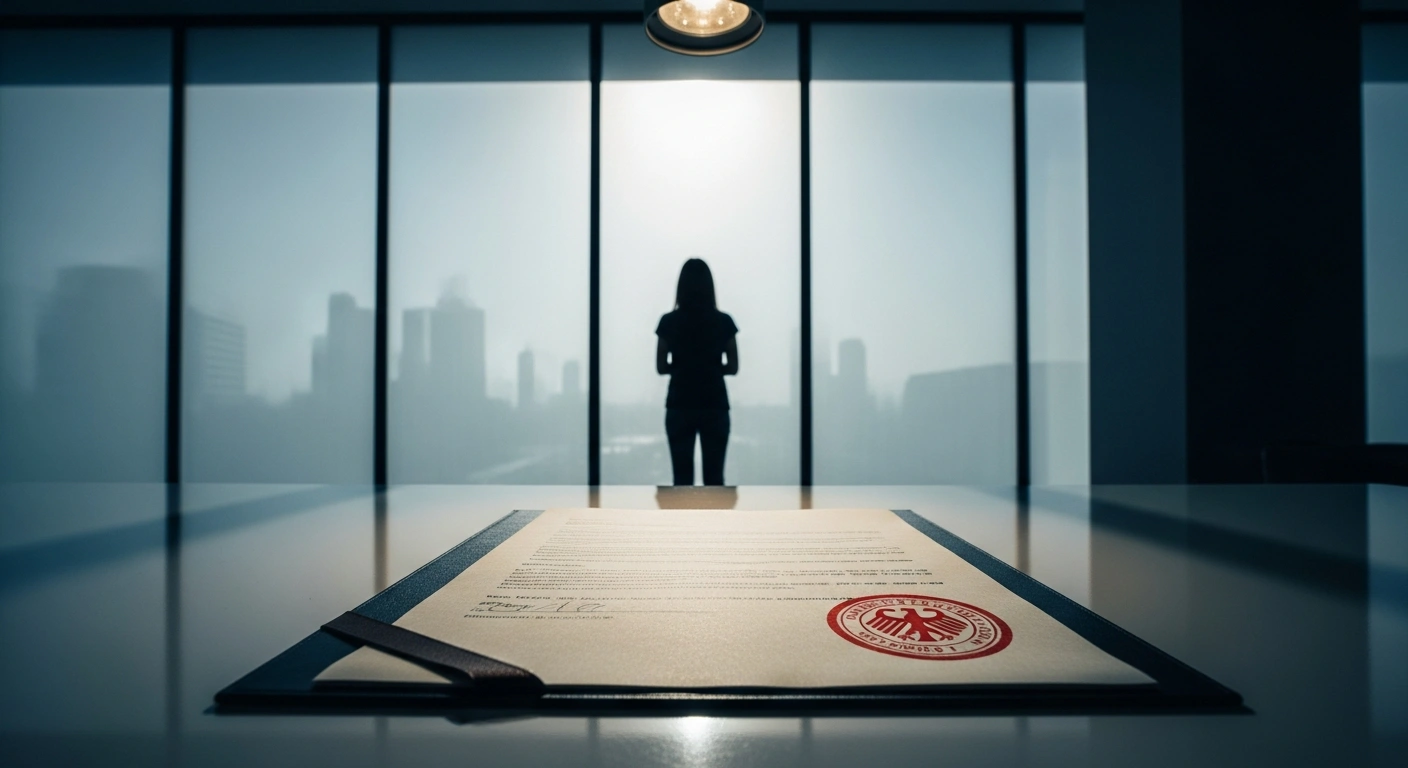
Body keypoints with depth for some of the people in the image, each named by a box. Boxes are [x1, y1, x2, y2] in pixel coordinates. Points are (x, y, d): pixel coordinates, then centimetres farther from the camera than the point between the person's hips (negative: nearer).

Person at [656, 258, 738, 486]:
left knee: (682, 478, 5)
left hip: (680, 407, 0)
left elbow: (661, 367, 1)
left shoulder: (669, 322, -3)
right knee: (714, 477, 7)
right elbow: (733, 368, 1)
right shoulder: (724, 322, -3)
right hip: (715, 407, 0)